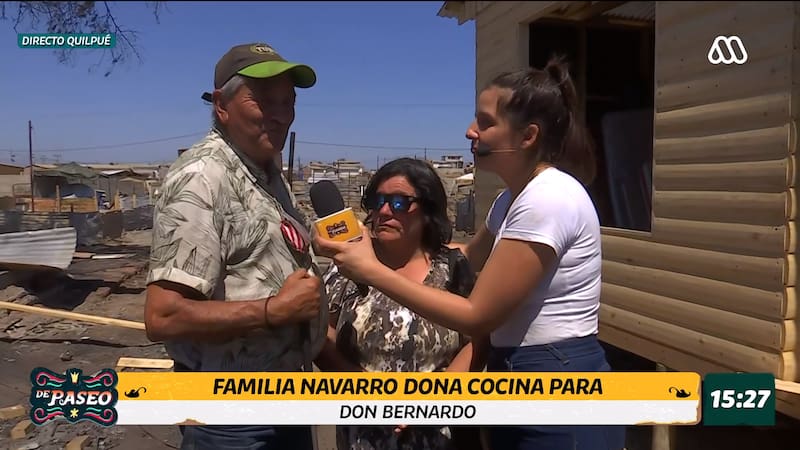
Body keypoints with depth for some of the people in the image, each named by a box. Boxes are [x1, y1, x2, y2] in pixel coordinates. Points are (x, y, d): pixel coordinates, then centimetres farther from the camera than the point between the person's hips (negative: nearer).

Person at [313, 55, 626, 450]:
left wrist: (371, 270, -20)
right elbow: (468, 258, 22)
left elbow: (478, 316, -22)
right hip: (521, 378, 9)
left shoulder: (548, 199, -23)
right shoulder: (512, 198, 7)